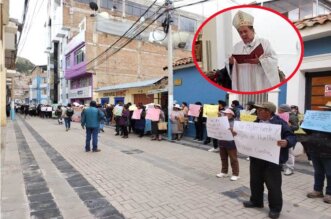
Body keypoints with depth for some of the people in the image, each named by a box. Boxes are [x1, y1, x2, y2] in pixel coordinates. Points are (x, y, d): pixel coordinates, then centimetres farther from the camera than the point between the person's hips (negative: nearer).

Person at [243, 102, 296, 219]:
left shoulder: (280, 123, -13)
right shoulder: (257, 122, 9)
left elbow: (292, 137, -17)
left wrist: (286, 142, -38)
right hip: (256, 158, 7)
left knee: (273, 184, 5)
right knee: (255, 181, 18)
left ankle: (275, 208, 23)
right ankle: (256, 201, 37)